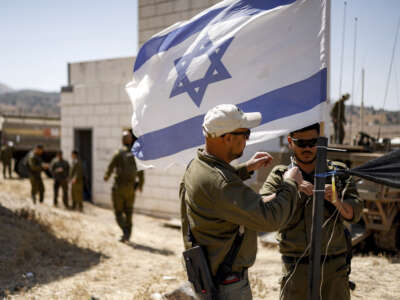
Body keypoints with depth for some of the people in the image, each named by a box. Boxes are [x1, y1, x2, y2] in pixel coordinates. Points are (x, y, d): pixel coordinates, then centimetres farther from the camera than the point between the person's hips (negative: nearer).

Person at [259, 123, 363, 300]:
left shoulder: (337, 172, 6)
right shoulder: (280, 176, 1)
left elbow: (354, 214, -1)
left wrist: (337, 201, -21)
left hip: (335, 266, 2)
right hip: (296, 268, -1)